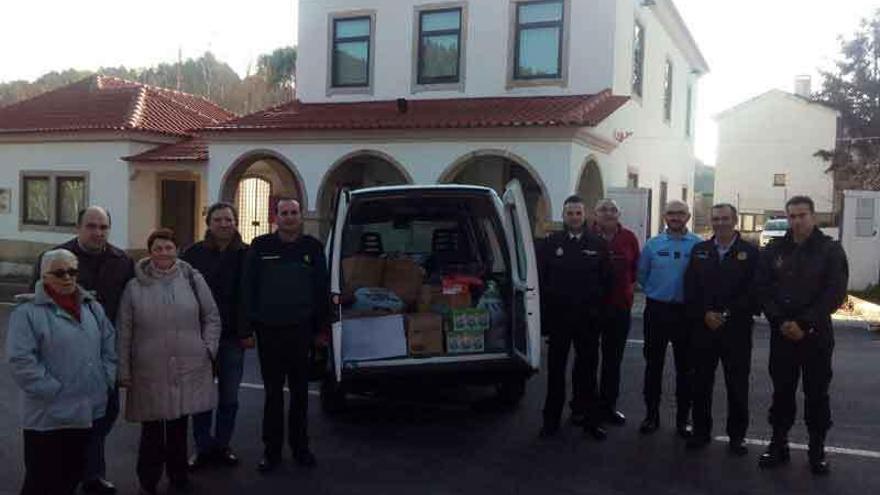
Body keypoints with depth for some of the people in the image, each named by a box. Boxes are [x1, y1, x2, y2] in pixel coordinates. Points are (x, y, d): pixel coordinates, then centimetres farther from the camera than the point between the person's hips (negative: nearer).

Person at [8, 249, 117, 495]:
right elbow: (21, 361, -17)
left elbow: (110, 345, 15)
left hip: (91, 410, 6)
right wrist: (54, 391, -17)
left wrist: (106, 380, 4)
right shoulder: (28, 311, -11)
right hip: (49, 415, -6)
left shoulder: (92, 306, 10)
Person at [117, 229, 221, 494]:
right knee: (152, 428, 5)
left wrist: (208, 349, 1)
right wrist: (124, 370, 1)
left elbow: (212, 318, 9)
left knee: (179, 424, 13)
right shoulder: (135, 286, -1)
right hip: (149, 372, -1)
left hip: (188, 370, 1)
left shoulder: (193, 279, 2)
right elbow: (124, 332, 2)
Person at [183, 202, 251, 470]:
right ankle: (203, 447, 17)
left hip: (233, 337, 1)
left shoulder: (246, 255, 2)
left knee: (229, 397, 8)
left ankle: (221, 445, 22)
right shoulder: (194, 253, 0)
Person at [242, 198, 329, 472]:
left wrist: (320, 324, 3)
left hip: (301, 329, 1)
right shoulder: (260, 246, 1)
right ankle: (272, 451, 18)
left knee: (299, 392, 11)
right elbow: (248, 286, 1)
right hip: (268, 330, -1)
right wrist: (250, 323, -5)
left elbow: (322, 289, 6)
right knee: (273, 392, 8)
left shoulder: (313, 247, 4)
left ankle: (300, 447, 24)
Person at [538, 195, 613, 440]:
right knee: (556, 369, 8)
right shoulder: (551, 242, 2)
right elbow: (541, 277, 2)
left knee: (588, 369, 7)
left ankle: (590, 418, 18)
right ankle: (551, 418, 18)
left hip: (587, 318, 0)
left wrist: (594, 302, -1)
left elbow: (607, 280, 5)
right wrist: (549, 301, -3)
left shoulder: (598, 244, 3)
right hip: (558, 316, 0)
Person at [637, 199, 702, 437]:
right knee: (653, 364, 8)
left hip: (685, 311, -1)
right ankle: (651, 415, 17)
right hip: (656, 309, 2)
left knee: (684, 366, 6)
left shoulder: (699, 245, -4)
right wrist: (654, 292, 7)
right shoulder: (652, 244, 2)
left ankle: (683, 417, 17)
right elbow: (642, 274, 10)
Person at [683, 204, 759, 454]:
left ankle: (737, 435, 18)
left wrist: (727, 315, -12)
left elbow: (753, 291, -5)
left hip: (736, 328, -2)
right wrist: (704, 314, -9)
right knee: (701, 382, 8)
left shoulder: (750, 252, 1)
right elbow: (690, 288, 4)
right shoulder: (699, 251, 9)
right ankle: (701, 431, 20)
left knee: (737, 384, 5)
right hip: (703, 326, 2)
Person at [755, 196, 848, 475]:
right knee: (782, 391, 9)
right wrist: (780, 321, -12)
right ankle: (778, 445, 19)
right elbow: (762, 289, 1)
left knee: (817, 394, 6)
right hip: (782, 333, 2)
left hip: (817, 334, -2)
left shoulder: (831, 250, -2)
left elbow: (835, 293, -9)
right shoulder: (774, 250, 5)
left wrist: (804, 324, -15)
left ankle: (817, 450, 18)